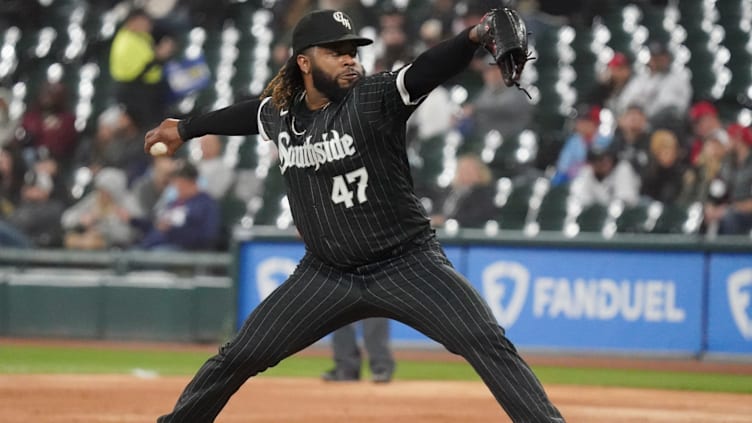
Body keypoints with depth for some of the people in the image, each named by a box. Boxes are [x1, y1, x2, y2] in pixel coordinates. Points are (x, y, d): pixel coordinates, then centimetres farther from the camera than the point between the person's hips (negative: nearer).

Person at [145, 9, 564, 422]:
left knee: (488, 343, -21)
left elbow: (430, 69, -31)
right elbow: (245, 113, 25)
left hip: (409, 264, -4)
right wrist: (185, 129, 43)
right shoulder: (280, 112, 2)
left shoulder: (373, 98, -13)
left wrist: (474, 37, -51)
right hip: (326, 275, 4)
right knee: (239, 357, 6)